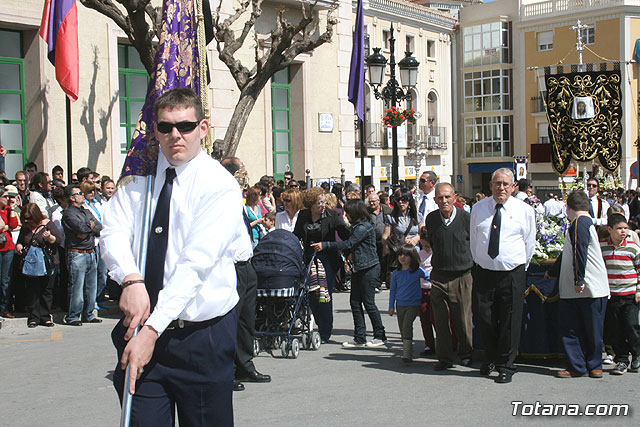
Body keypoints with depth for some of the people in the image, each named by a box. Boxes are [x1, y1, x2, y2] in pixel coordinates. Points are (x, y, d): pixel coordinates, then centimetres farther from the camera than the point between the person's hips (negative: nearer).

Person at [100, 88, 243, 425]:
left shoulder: (220, 186, -9)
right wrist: (132, 279, -26)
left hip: (203, 337, -3)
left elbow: (196, 263, -18)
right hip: (142, 328, 3)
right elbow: (113, 234, -5)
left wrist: (153, 330, -25)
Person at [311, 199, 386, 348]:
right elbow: (350, 245, 18)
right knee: (355, 302, 5)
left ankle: (380, 336, 8)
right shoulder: (356, 227, 15)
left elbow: (348, 244, -22)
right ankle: (359, 338, 9)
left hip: (369, 269, -9)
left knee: (368, 302, -4)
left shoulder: (364, 227, -15)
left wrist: (325, 245, -22)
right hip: (358, 269, 9)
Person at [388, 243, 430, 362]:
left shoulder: (418, 271, -6)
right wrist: (391, 306, 8)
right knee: (402, 329, 8)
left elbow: (430, 277, 8)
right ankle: (409, 351, 23)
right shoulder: (396, 273, 4)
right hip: (400, 304, 4)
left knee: (407, 325, -19)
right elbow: (392, 290, 10)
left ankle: (407, 354, -20)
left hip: (413, 304, -4)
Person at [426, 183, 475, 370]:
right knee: (440, 320, 3)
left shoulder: (466, 218, -9)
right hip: (438, 276, 3)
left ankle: (465, 354, 25)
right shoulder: (431, 219, 1)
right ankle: (445, 358, 14)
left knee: (462, 320, 4)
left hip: (462, 277, -3)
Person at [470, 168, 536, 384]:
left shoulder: (524, 210, 0)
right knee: (482, 318, 4)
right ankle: (492, 356, 29)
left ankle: (505, 366, 17)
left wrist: (521, 267, 9)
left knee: (510, 322, 2)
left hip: (512, 275, -2)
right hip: (484, 272, 2)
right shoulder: (478, 208, 6)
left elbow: (530, 243, 8)